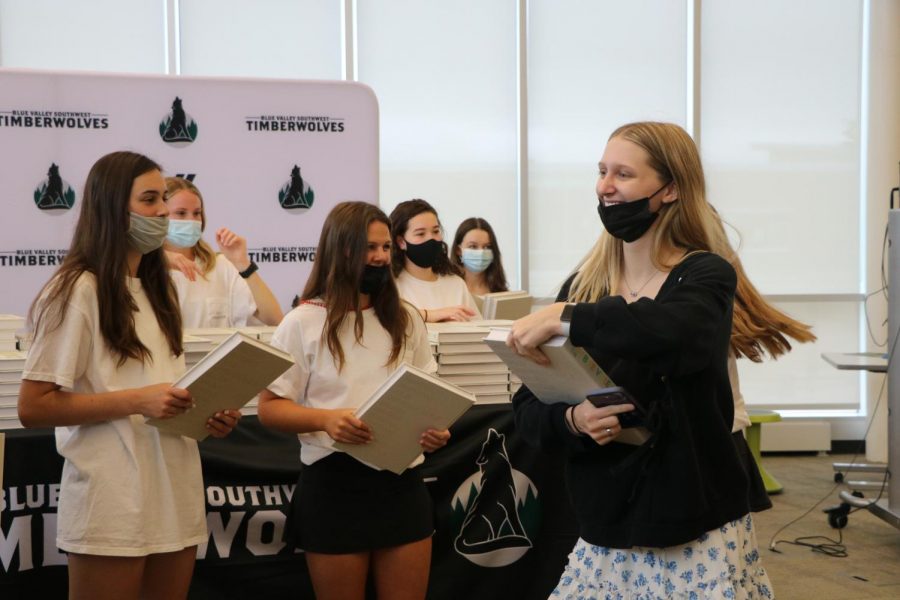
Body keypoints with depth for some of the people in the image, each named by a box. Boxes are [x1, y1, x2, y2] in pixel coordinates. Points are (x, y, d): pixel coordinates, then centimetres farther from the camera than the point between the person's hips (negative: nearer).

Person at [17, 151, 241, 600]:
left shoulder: (157, 290, 16)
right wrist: (138, 401, -20)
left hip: (176, 499, 7)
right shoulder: (78, 290, -8)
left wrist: (207, 416, 3)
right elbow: (33, 407, -14)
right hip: (113, 506, -7)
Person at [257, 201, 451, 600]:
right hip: (334, 484, -3)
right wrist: (325, 420, -23)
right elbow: (269, 407, -5)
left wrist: (435, 428, -6)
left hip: (402, 481, 4)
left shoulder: (406, 319, 9)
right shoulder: (304, 321, -5)